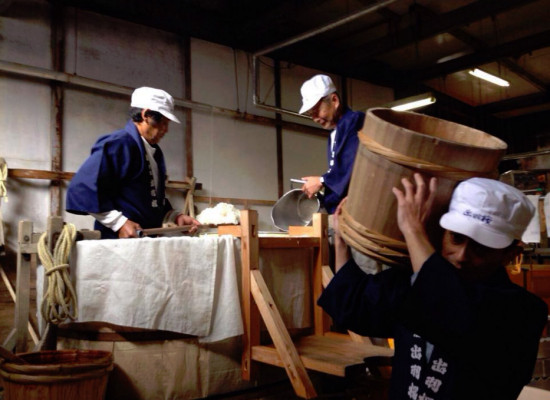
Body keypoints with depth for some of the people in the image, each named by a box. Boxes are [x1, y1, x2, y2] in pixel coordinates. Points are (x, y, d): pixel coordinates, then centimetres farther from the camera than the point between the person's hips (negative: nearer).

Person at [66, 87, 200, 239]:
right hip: (120, 239, -8)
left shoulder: (155, 152, 16)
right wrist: (119, 223, -21)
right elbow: (82, 188, -19)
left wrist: (175, 216, 9)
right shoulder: (118, 144, -12)